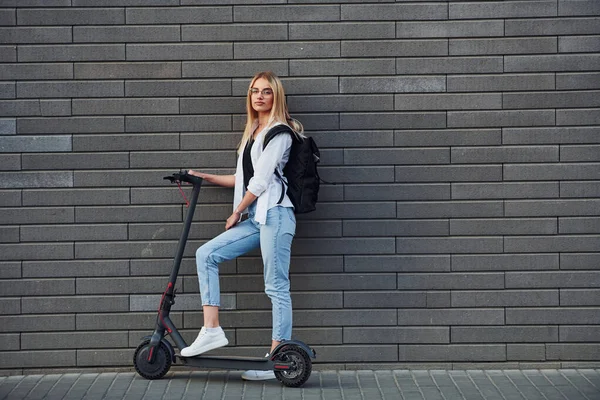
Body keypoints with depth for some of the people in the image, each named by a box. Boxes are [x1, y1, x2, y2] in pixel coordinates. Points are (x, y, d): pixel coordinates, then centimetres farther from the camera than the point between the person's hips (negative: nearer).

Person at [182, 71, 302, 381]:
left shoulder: (279, 131, -4)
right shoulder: (253, 132, 23)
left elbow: (261, 179, -9)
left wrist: (237, 212, -1)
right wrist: (206, 178, 23)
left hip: (275, 212, -9)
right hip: (255, 216, 9)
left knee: (276, 286, -8)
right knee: (206, 254, -2)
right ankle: (212, 330, -5)